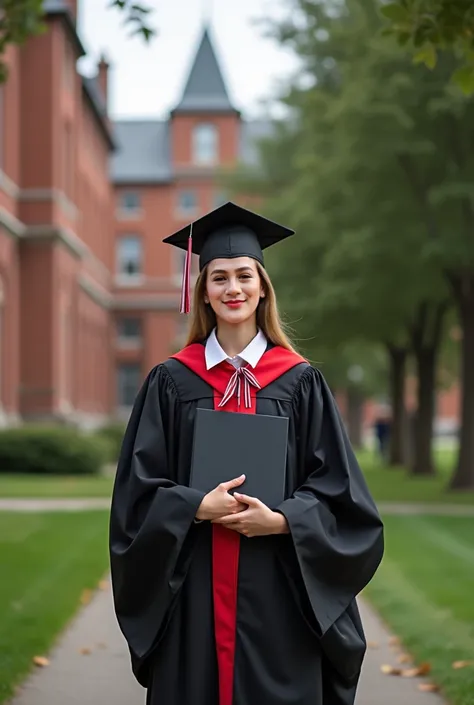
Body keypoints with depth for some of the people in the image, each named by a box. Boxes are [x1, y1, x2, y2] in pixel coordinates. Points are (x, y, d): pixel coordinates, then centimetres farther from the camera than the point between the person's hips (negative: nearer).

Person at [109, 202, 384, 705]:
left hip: (279, 590, 0)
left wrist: (279, 520, -14)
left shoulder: (300, 381, 4)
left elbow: (335, 488, 2)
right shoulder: (171, 381, 5)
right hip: (193, 591, 0)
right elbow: (140, 487, 2)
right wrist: (199, 507, -15)